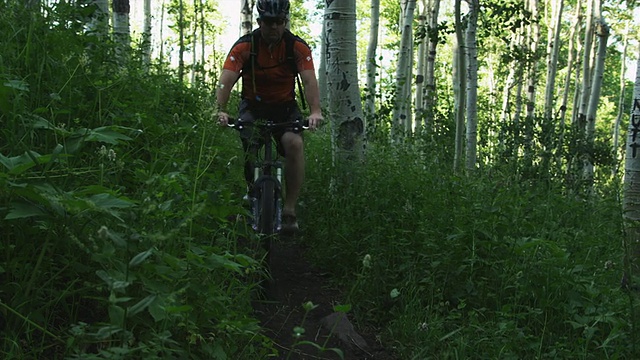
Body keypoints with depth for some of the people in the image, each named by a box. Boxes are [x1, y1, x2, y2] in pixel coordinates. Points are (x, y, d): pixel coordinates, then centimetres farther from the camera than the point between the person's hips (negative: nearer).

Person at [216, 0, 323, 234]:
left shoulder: (298, 47, -12)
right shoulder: (244, 46, -14)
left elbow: (309, 81, -24)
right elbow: (226, 79, -23)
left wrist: (315, 111, -42)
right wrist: (221, 110, -41)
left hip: (285, 107, 0)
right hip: (253, 106, 0)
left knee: (294, 143, -29)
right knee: (248, 145, -27)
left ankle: (289, 210, -22)